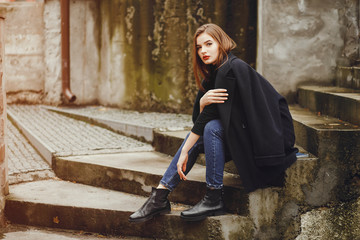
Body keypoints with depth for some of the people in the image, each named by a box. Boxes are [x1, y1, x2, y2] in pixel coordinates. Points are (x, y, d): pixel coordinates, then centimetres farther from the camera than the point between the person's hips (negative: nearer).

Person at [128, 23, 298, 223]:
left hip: (271, 137, -9)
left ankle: (214, 200, -19)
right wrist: (203, 103, -20)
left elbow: (210, 114, -19)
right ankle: (160, 197, 0)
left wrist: (185, 151, -16)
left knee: (212, 128, -26)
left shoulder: (231, 69, -19)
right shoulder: (213, 73, 9)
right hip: (246, 134, 9)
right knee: (195, 136, 1)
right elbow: (197, 118, 4)